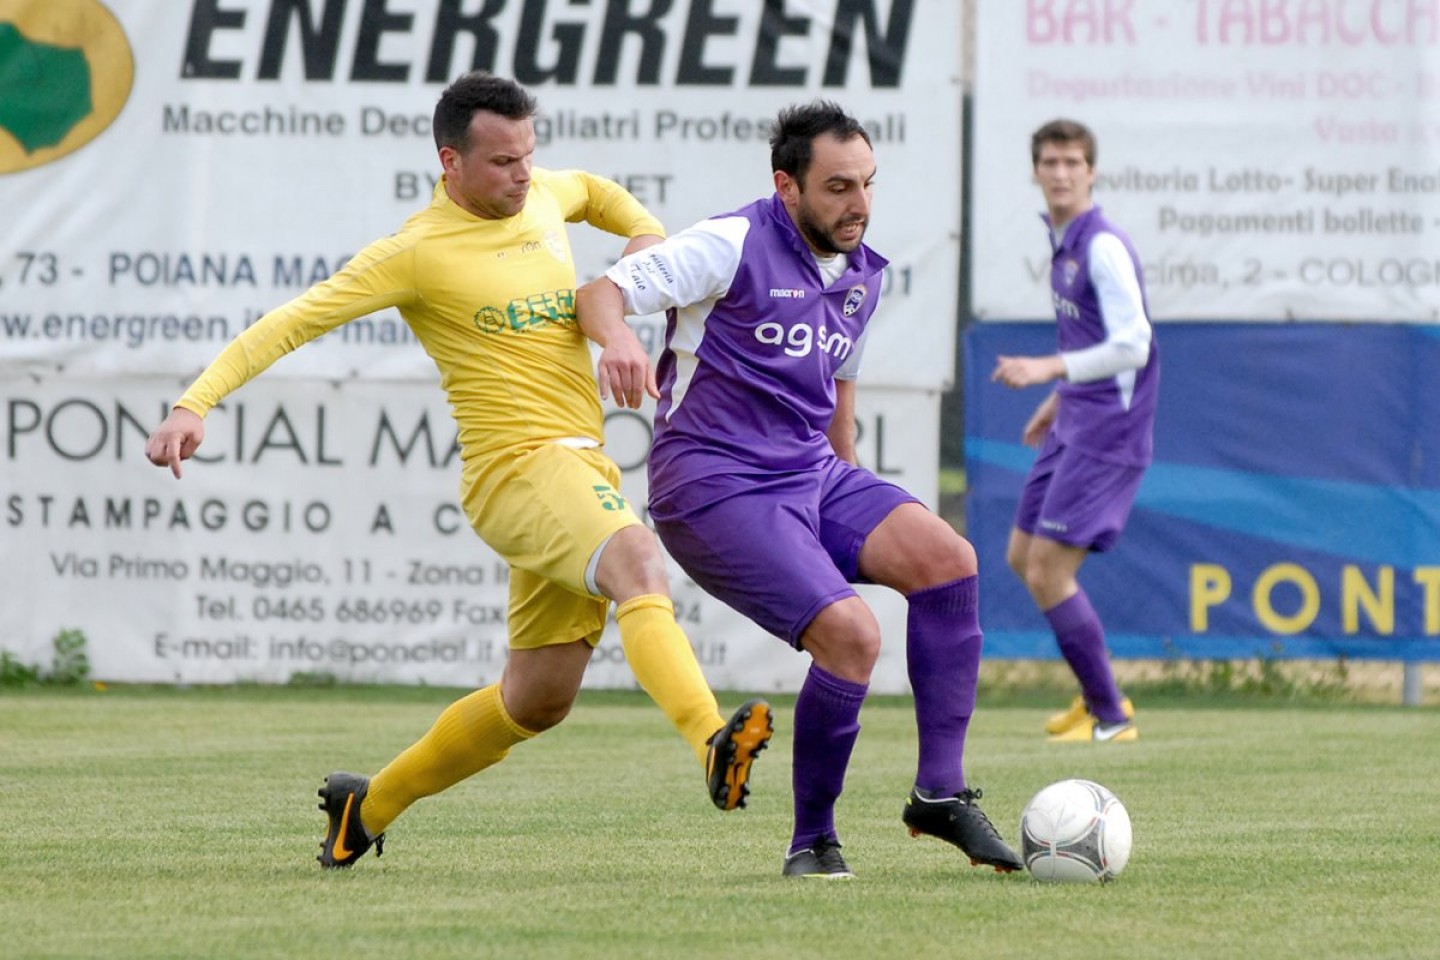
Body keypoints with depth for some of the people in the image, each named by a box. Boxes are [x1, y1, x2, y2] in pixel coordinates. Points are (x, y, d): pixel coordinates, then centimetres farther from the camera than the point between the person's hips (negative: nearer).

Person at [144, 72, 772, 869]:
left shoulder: (543, 198, 14)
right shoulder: (417, 251, -7)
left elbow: (593, 192, 40)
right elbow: (292, 321, -8)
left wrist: (650, 240, 24)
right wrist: (195, 404, -17)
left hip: (584, 472, 8)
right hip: (518, 465, -8)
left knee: (537, 699, 11)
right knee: (639, 563, -35)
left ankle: (369, 806, 28)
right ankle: (713, 745, -57)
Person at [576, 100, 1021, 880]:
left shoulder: (862, 273, 13)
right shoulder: (734, 246, -10)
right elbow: (599, 293, -13)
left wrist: (853, 513, 29)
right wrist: (620, 340, -36)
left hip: (810, 474, 7)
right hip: (714, 487, -7)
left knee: (945, 557, -15)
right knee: (851, 635, -23)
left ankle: (940, 793, -10)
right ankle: (812, 839, -4)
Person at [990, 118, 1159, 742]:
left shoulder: (1103, 247, -17)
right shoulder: (1063, 243, 12)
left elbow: (1132, 346, -24)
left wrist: (1049, 369, -29)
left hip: (1107, 433, -10)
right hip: (1075, 428, 10)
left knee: (1048, 575, -11)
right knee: (1022, 559, 16)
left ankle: (1110, 717, 0)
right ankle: (1098, 696, 26)